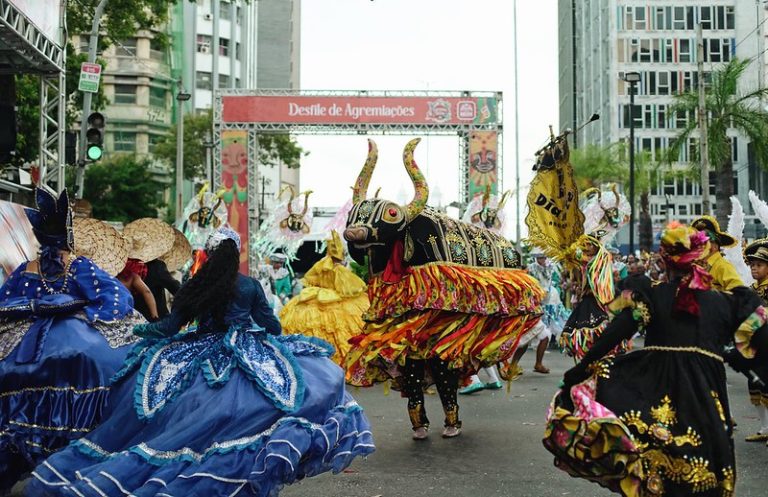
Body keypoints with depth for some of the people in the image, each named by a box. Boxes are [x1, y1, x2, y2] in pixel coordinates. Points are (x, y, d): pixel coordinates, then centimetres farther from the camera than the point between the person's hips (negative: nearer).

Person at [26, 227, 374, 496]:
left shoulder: (193, 289, -4)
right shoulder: (251, 286, -4)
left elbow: (170, 328, 1)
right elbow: (270, 324, 3)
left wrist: (138, 329, 19)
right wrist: (275, 330, 27)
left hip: (200, 358, 2)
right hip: (250, 358, -1)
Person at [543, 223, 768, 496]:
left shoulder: (650, 294, 0)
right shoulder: (725, 302, 4)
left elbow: (613, 335, -8)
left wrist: (578, 371, -4)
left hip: (655, 392, -1)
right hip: (707, 396, 1)